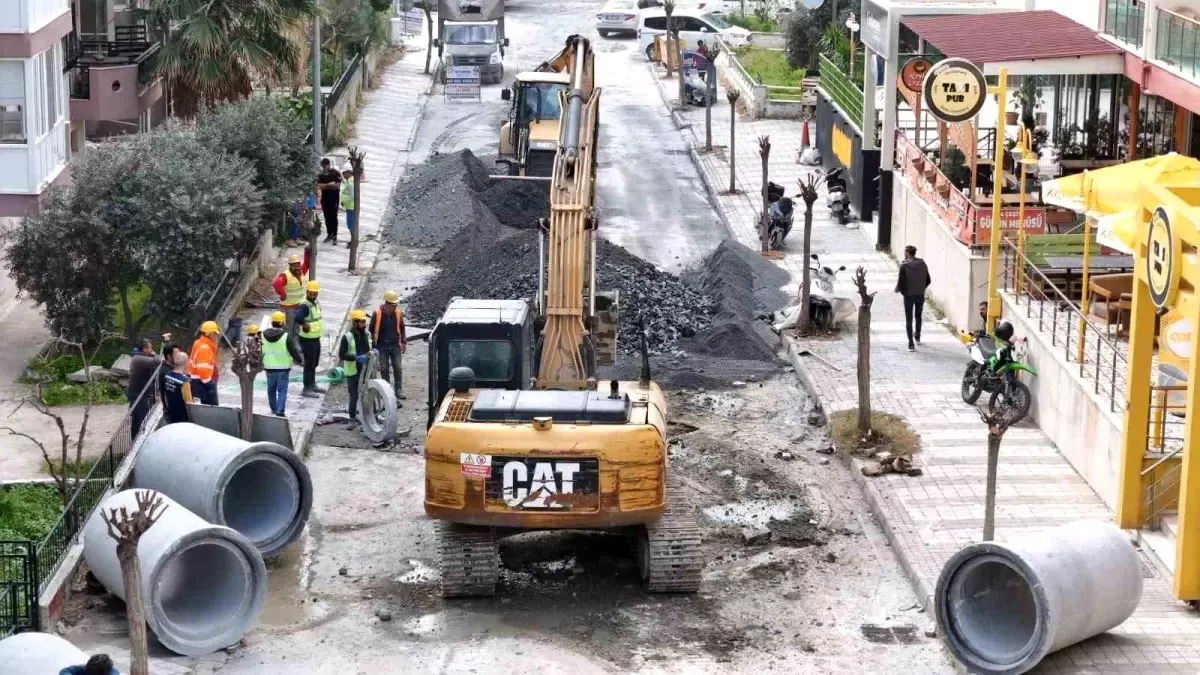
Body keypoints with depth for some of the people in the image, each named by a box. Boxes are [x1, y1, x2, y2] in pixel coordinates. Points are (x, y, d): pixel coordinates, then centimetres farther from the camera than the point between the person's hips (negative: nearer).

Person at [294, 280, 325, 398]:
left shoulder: (315, 303, 7)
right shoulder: (305, 306, -23)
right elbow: (297, 317, -42)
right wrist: (305, 324, -27)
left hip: (316, 339, 9)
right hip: (308, 340, -9)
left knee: (314, 364, 21)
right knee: (309, 365, -2)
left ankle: (312, 385, 35)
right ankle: (306, 389, 5)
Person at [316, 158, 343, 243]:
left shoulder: (336, 173, -4)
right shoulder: (320, 174, 7)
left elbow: (338, 185, -12)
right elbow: (319, 185, -1)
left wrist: (325, 185, -12)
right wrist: (330, 184, -14)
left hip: (334, 197, -4)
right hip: (325, 197, 4)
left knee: (333, 217, -5)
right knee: (327, 217, 6)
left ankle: (334, 236, -4)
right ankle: (329, 234, 16)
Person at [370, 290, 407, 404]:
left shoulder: (398, 313, -4)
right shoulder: (377, 314, -12)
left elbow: (401, 328, 9)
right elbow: (372, 329, 0)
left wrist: (403, 343, 7)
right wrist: (374, 343, 2)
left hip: (395, 345, 1)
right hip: (382, 346, -1)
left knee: (397, 368, -2)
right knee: (384, 369, 5)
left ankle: (399, 389, 5)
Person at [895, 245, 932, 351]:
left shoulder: (904, 265, -16)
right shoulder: (922, 263, -3)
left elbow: (901, 282, -17)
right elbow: (928, 280, 1)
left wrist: (898, 289, 5)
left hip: (909, 295, -4)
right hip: (920, 295, 4)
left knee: (909, 319, 5)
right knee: (918, 316, 26)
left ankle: (911, 344, 0)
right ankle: (917, 337, 44)